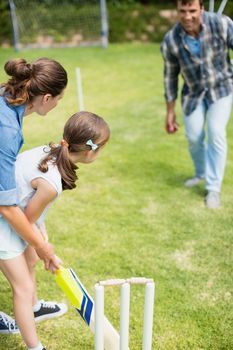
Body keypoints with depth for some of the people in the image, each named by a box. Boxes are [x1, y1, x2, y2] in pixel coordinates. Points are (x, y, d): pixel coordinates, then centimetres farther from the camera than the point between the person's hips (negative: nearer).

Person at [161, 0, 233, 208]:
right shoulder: (170, 41, -19)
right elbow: (171, 75, -6)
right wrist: (170, 111, -1)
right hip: (194, 92, 2)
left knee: (216, 133, -15)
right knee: (194, 137, 6)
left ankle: (213, 188, -2)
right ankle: (201, 173, 36)